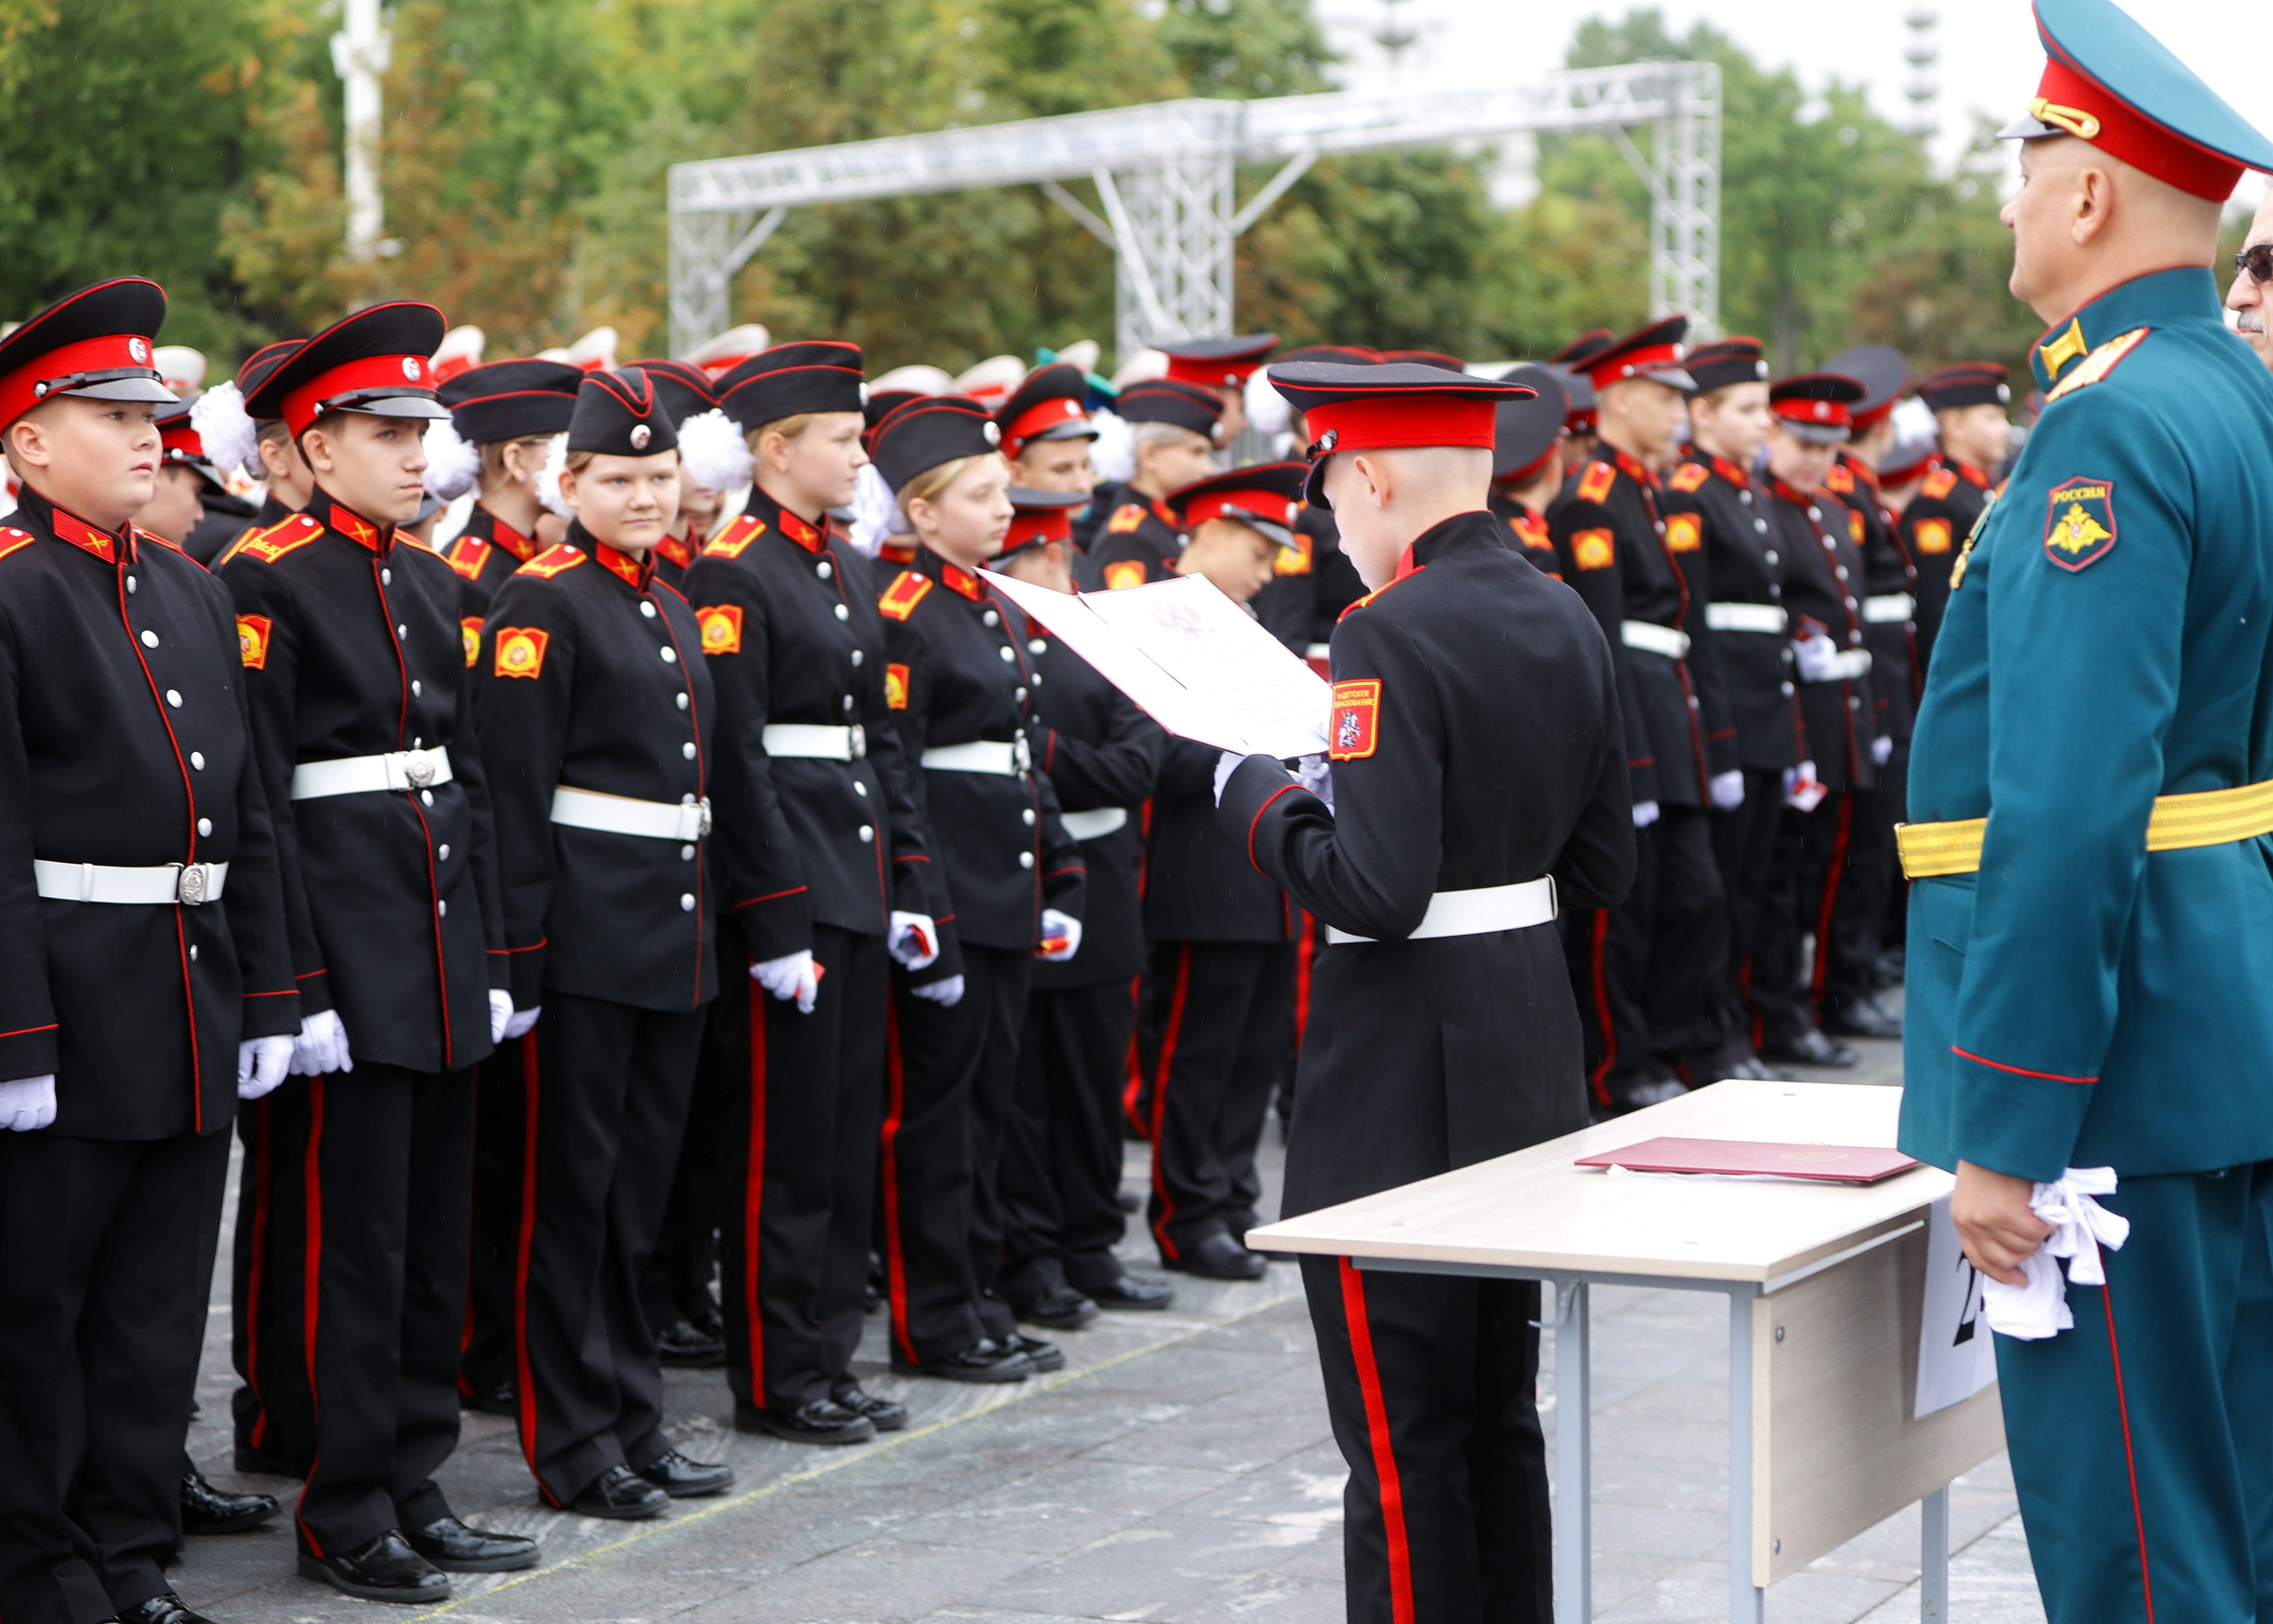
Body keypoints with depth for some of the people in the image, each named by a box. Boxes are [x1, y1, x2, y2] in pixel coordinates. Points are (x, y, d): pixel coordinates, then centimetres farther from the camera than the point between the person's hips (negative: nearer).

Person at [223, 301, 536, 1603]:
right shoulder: (268, 580, -9)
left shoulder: (433, 582, 14)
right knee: (358, 1237, -2)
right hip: (347, 943, -7)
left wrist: (492, 955, 13)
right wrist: (298, 985, -16)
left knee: (438, 1235, 11)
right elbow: (258, 799, -13)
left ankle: (415, 1486, 21)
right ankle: (347, 1518, 9)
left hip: (445, 949, 8)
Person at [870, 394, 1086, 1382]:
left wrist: (1058, 881, 15)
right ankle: (933, 1323, 5)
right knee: (932, 1103, -2)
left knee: (986, 1095, 13)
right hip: (947, 891, -9)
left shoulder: (992, 611, 15)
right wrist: (923, 917, -20)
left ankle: (975, 1295, 21)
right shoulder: (902, 619, -12)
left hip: (1007, 892, 9)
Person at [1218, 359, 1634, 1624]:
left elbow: (1376, 890, -24)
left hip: (1407, 1076, -8)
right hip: (1534, 1047, 9)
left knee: (1404, 1439, 0)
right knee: (1502, 1413, 18)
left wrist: (1257, 799, -9)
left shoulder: (1394, 635, -19)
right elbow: (1602, 870, 12)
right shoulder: (1567, 621, 7)